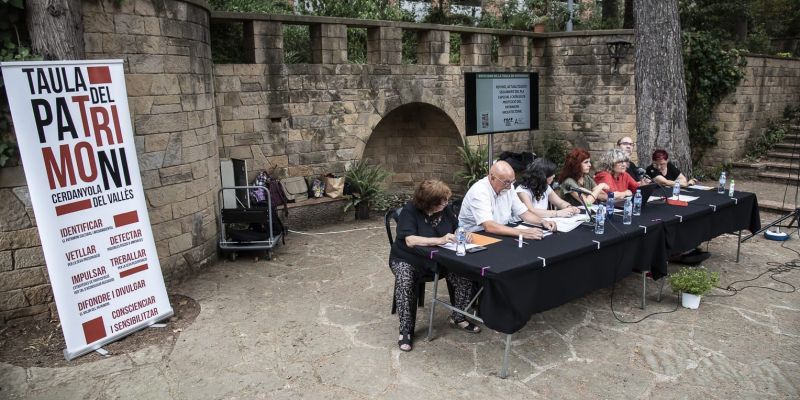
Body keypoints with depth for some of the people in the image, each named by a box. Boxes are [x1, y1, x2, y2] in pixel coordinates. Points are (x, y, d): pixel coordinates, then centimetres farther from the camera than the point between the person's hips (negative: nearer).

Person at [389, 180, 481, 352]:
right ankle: (406, 330, -18)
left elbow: (456, 228, 10)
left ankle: (458, 318, 7)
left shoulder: (446, 209, -4)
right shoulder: (410, 210, -20)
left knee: (465, 277, -16)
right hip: (408, 259, -4)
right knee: (404, 282, -35)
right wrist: (439, 240, -39)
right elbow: (410, 240, -31)